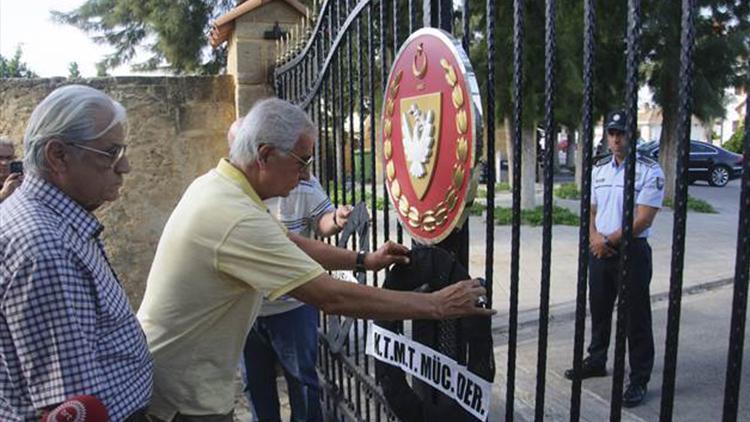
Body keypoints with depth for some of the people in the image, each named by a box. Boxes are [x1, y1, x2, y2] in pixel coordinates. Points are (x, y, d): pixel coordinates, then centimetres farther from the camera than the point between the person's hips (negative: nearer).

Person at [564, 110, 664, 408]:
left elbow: (643, 219, -16)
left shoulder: (649, 171, -10)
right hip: (599, 250, 6)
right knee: (599, 310, 18)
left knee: (636, 317, 2)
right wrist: (594, 237, -6)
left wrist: (608, 241, -14)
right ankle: (596, 361, 36)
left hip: (632, 251, -6)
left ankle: (639, 380, 15)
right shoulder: (598, 169, 10)